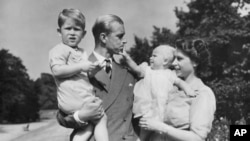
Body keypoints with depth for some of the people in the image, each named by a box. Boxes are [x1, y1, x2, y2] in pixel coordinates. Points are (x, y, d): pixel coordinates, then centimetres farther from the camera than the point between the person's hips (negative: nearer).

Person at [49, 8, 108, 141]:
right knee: (102, 119, -5)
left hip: (85, 97, 9)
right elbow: (57, 70, -20)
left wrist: (95, 67, 10)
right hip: (74, 99, -9)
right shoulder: (60, 49, -5)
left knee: (90, 124, 8)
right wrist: (81, 66, -21)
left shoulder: (82, 52, 23)